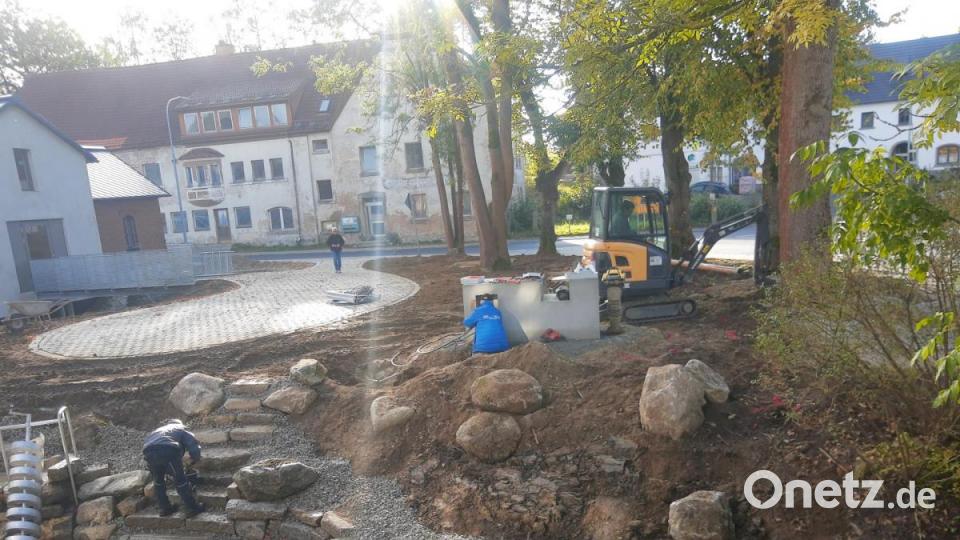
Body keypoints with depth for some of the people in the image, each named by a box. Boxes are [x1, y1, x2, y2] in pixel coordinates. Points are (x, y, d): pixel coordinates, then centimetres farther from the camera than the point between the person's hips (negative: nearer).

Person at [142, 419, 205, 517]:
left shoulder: (156, 431, 41)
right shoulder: (181, 429, 27)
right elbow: (194, 447, 15)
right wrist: (194, 459, 36)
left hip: (149, 452, 4)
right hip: (169, 451, -4)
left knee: (158, 481, 26)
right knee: (181, 480, 11)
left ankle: (165, 508, 35)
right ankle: (192, 508, 19)